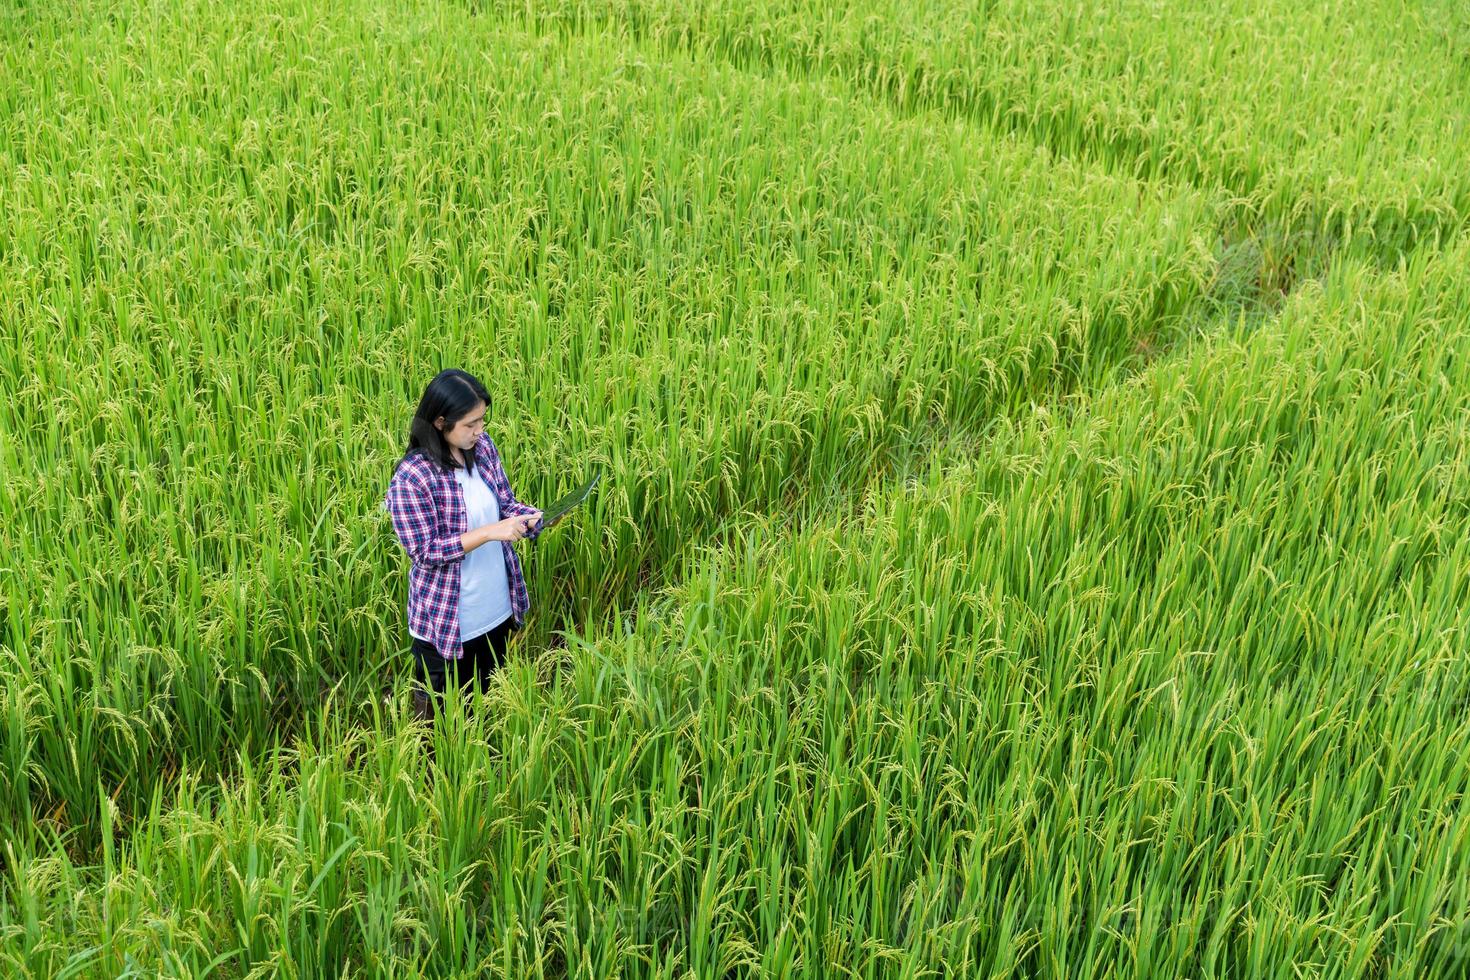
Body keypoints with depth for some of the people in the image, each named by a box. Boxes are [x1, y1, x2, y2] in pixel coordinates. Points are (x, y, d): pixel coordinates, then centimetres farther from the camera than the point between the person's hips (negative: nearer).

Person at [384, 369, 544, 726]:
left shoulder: (483, 447, -4)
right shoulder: (412, 477, -24)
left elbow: (504, 503, 7)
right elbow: (425, 551, -21)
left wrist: (534, 517, -15)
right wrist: (490, 532, -29)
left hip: (498, 611, 6)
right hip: (446, 622, -6)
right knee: (439, 715, 13)